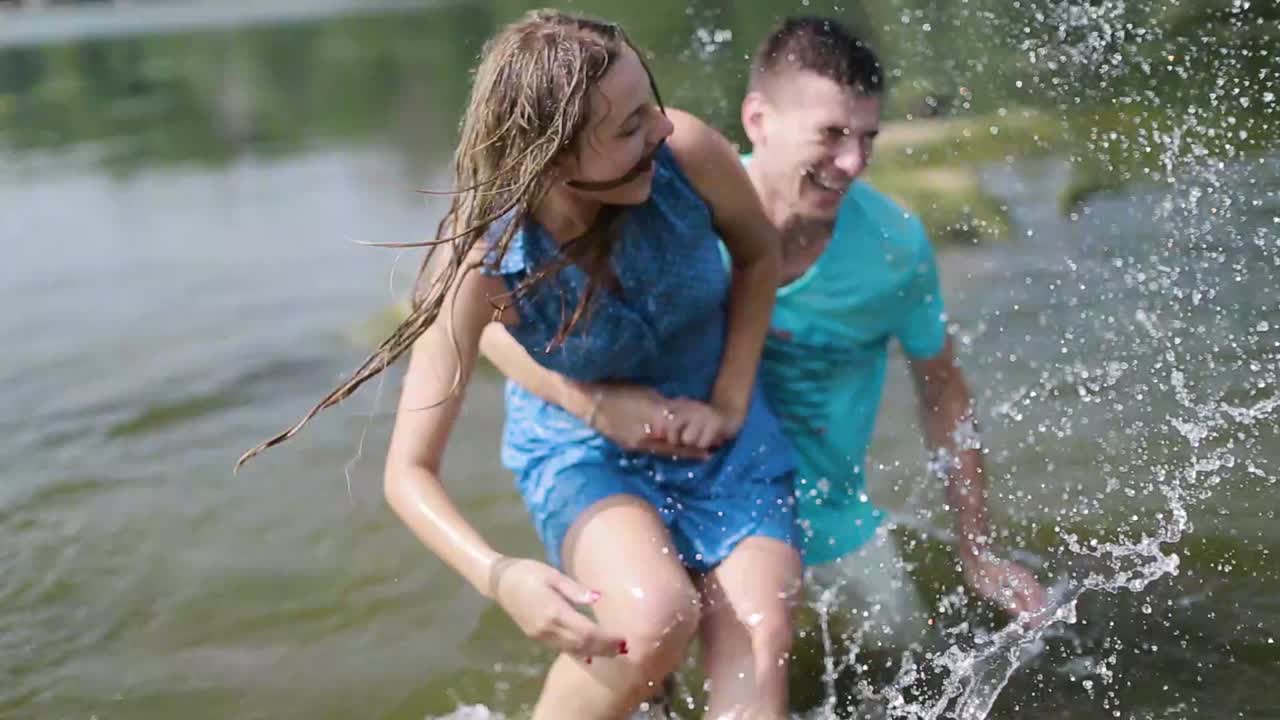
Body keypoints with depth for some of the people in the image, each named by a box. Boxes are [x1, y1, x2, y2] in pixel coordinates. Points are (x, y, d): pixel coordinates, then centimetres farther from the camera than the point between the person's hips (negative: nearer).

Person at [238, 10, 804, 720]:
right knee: (656, 614, -31)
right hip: (579, 448, -2)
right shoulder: (484, 263, -28)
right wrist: (500, 576, -42)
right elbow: (409, 471, -24)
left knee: (759, 649, -15)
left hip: (722, 436, 3)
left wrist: (731, 400, -8)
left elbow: (758, 252, 0)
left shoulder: (685, 150, -25)